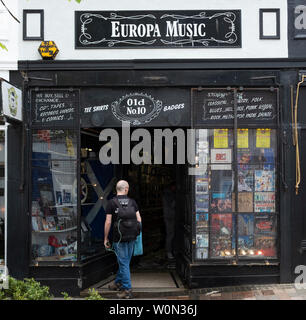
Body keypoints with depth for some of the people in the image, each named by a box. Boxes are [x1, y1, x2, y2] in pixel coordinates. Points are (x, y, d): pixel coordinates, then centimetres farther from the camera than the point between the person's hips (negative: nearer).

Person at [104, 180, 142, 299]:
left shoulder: (112, 202, -6)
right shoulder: (132, 201, 4)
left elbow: (108, 222, -8)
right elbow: (139, 219, 3)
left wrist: (105, 238, 0)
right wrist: (137, 232, 17)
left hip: (119, 237, -4)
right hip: (131, 236, 4)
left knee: (123, 262, -1)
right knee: (125, 261, 18)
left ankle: (127, 289, -1)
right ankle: (118, 283, 34)